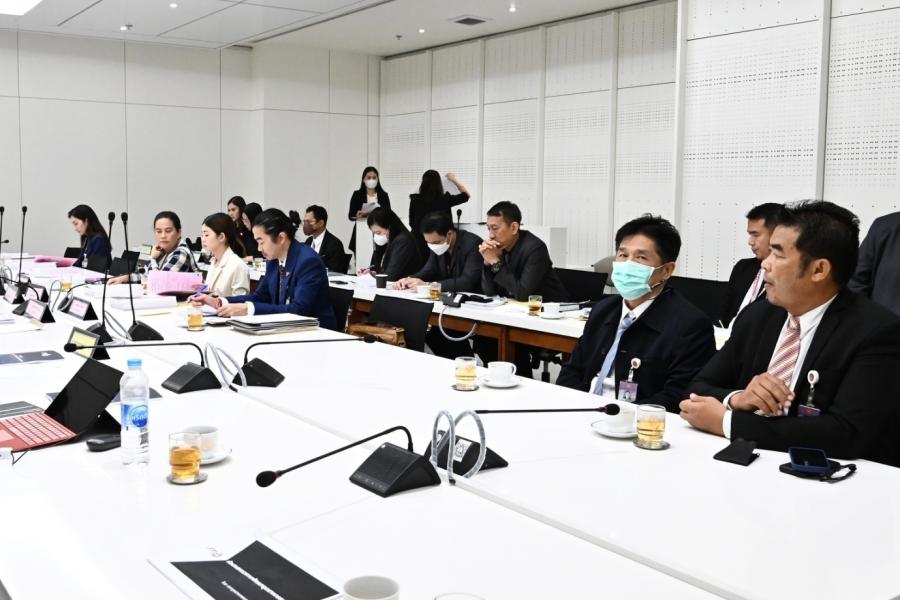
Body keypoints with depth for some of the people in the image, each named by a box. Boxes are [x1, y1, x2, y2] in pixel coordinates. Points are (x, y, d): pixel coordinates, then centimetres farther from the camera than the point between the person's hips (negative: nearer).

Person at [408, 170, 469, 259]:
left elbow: (411, 223, 8)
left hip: (419, 245, 2)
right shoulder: (444, 200, -9)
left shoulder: (415, 200, -4)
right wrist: (453, 179, 17)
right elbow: (466, 195, 6)